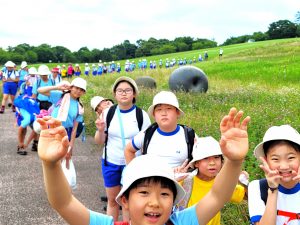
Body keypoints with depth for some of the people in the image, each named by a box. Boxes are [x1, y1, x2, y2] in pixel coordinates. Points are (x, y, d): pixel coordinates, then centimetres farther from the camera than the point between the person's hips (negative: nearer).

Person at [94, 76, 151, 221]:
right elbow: (99, 141, 2)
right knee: (112, 200, 14)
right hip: (110, 163, 2)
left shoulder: (142, 115, -7)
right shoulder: (108, 113, -2)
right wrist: (101, 130, -19)